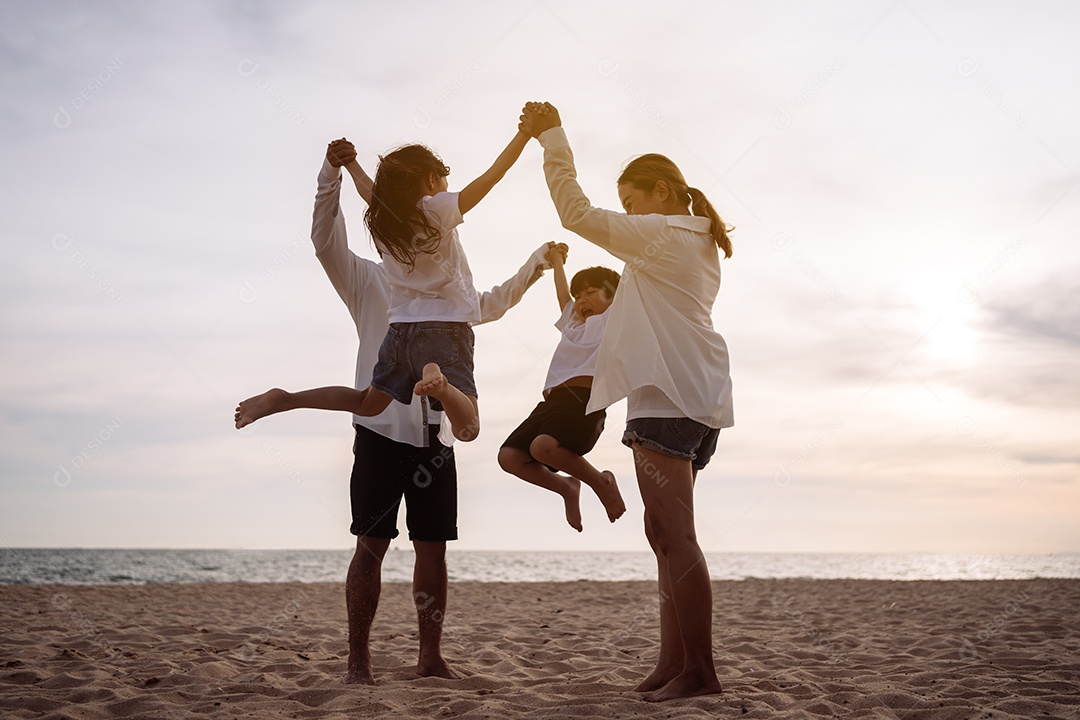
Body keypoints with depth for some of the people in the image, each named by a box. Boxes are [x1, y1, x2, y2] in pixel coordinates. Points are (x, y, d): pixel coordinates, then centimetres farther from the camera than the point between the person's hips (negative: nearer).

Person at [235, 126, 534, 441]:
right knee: (467, 429, -16)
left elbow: (369, 190, 30)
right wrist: (525, 132, -8)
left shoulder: (381, 219, 8)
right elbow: (492, 176, -11)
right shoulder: (437, 210, -9)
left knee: (367, 403, 27)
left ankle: (284, 399, 14)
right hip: (445, 328, -6)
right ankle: (440, 382, -46)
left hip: (401, 329, 7)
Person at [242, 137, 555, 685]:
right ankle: (358, 659, 0)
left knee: (433, 547, 6)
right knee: (372, 545, -6)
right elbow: (326, 240, -10)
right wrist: (335, 171, -23)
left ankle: (431, 655, 15)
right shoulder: (367, 281, 7)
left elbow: (495, 302, 42)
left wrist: (538, 262, 41)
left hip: (436, 438, 5)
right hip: (382, 433, -5)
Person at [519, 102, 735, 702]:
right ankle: (673, 663, 11)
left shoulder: (662, 234, -6)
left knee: (674, 534, -12)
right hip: (697, 402, 10)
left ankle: (698, 669, -12)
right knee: (666, 533, 10)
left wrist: (552, 137, -4)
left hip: (666, 400, -10)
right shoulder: (703, 246, 23)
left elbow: (579, 215, -11)